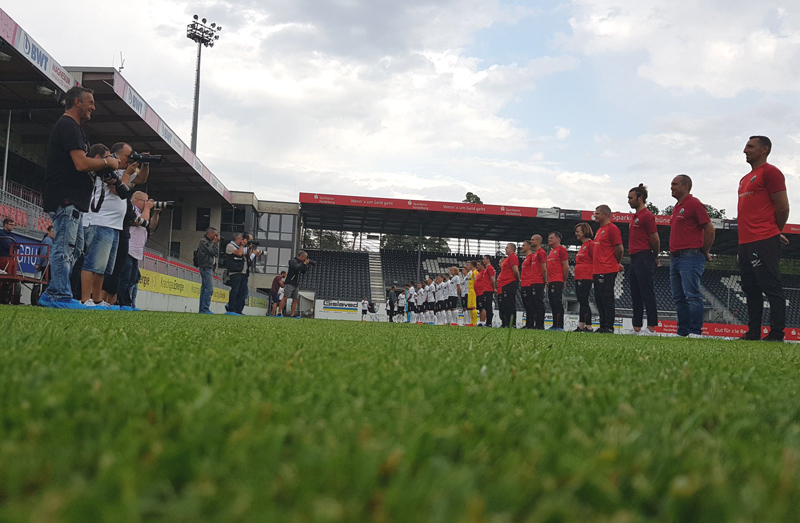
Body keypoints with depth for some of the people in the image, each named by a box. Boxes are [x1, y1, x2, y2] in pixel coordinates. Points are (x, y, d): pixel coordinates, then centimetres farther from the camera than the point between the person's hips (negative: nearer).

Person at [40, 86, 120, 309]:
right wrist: (107, 162, -7)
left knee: (75, 247, 13)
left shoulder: (71, 127, 23)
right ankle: (61, 295, -8)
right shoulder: (68, 126, -12)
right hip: (65, 199, -11)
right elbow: (81, 164, -21)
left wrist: (102, 166, 10)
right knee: (64, 247, -10)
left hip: (72, 200, 11)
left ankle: (51, 294, 15)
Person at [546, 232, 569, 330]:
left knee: (558, 303, -11)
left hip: (558, 282, -9)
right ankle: (554, 325, 13)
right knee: (552, 304, 9)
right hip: (551, 282, 9)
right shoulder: (551, 251, 23)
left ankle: (560, 326, -11)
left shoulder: (561, 249, -5)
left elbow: (566, 266, -10)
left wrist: (564, 280, -8)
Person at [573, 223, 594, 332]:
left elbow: (596, 260, -14)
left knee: (584, 301, -11)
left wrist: (593, 275, -16)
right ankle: (581, 326, 13)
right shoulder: (582, 245, 20)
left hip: (586, 278, -10)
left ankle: (588, 326, -10)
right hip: (579, 278, 10)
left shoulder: (590, 244, -9)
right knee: (581, 302, 10)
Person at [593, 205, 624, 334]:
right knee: (599, 299, 10)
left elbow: (619, 249, -13)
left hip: (607, 272, -9)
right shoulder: (599, 230, 20)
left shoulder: (612, 228, -8)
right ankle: (603, 326, 15)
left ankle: (609, 328, -6)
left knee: (607, 299, -8)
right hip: (597, 271, 9)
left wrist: (616, 264, 1)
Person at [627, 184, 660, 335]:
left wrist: (655, 257, 0)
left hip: (644, 259, -10)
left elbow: (655, 239, -11)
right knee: (636, 296, 10)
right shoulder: (636, 216, 19)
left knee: (647, 295, -8)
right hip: (634, 259, 10)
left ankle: (651, 328, -5)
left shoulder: (647, 215, -10)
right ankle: (637, 328, 14)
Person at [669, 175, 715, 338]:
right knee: (679, 298, 9)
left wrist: (705, 252, -2)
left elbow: (710, 230, -9)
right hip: (675, 257, 10)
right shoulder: (676, 207, 20)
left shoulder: (694, 204, -7)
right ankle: (682, 331, 13)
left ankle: (695, 332, -11)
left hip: (690, 257, -10)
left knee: (692, 295, -12)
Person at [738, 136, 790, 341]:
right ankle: (753, 334, 14)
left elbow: (783, 208, -8)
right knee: (750, 289, 10)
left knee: (771, 287, -8)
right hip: (745, 242, 9)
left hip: (764, 243, -9)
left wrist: (773, 233, 5)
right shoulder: (745, 179, 22)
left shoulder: (770, 172, -5)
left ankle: (776, 334, -6)